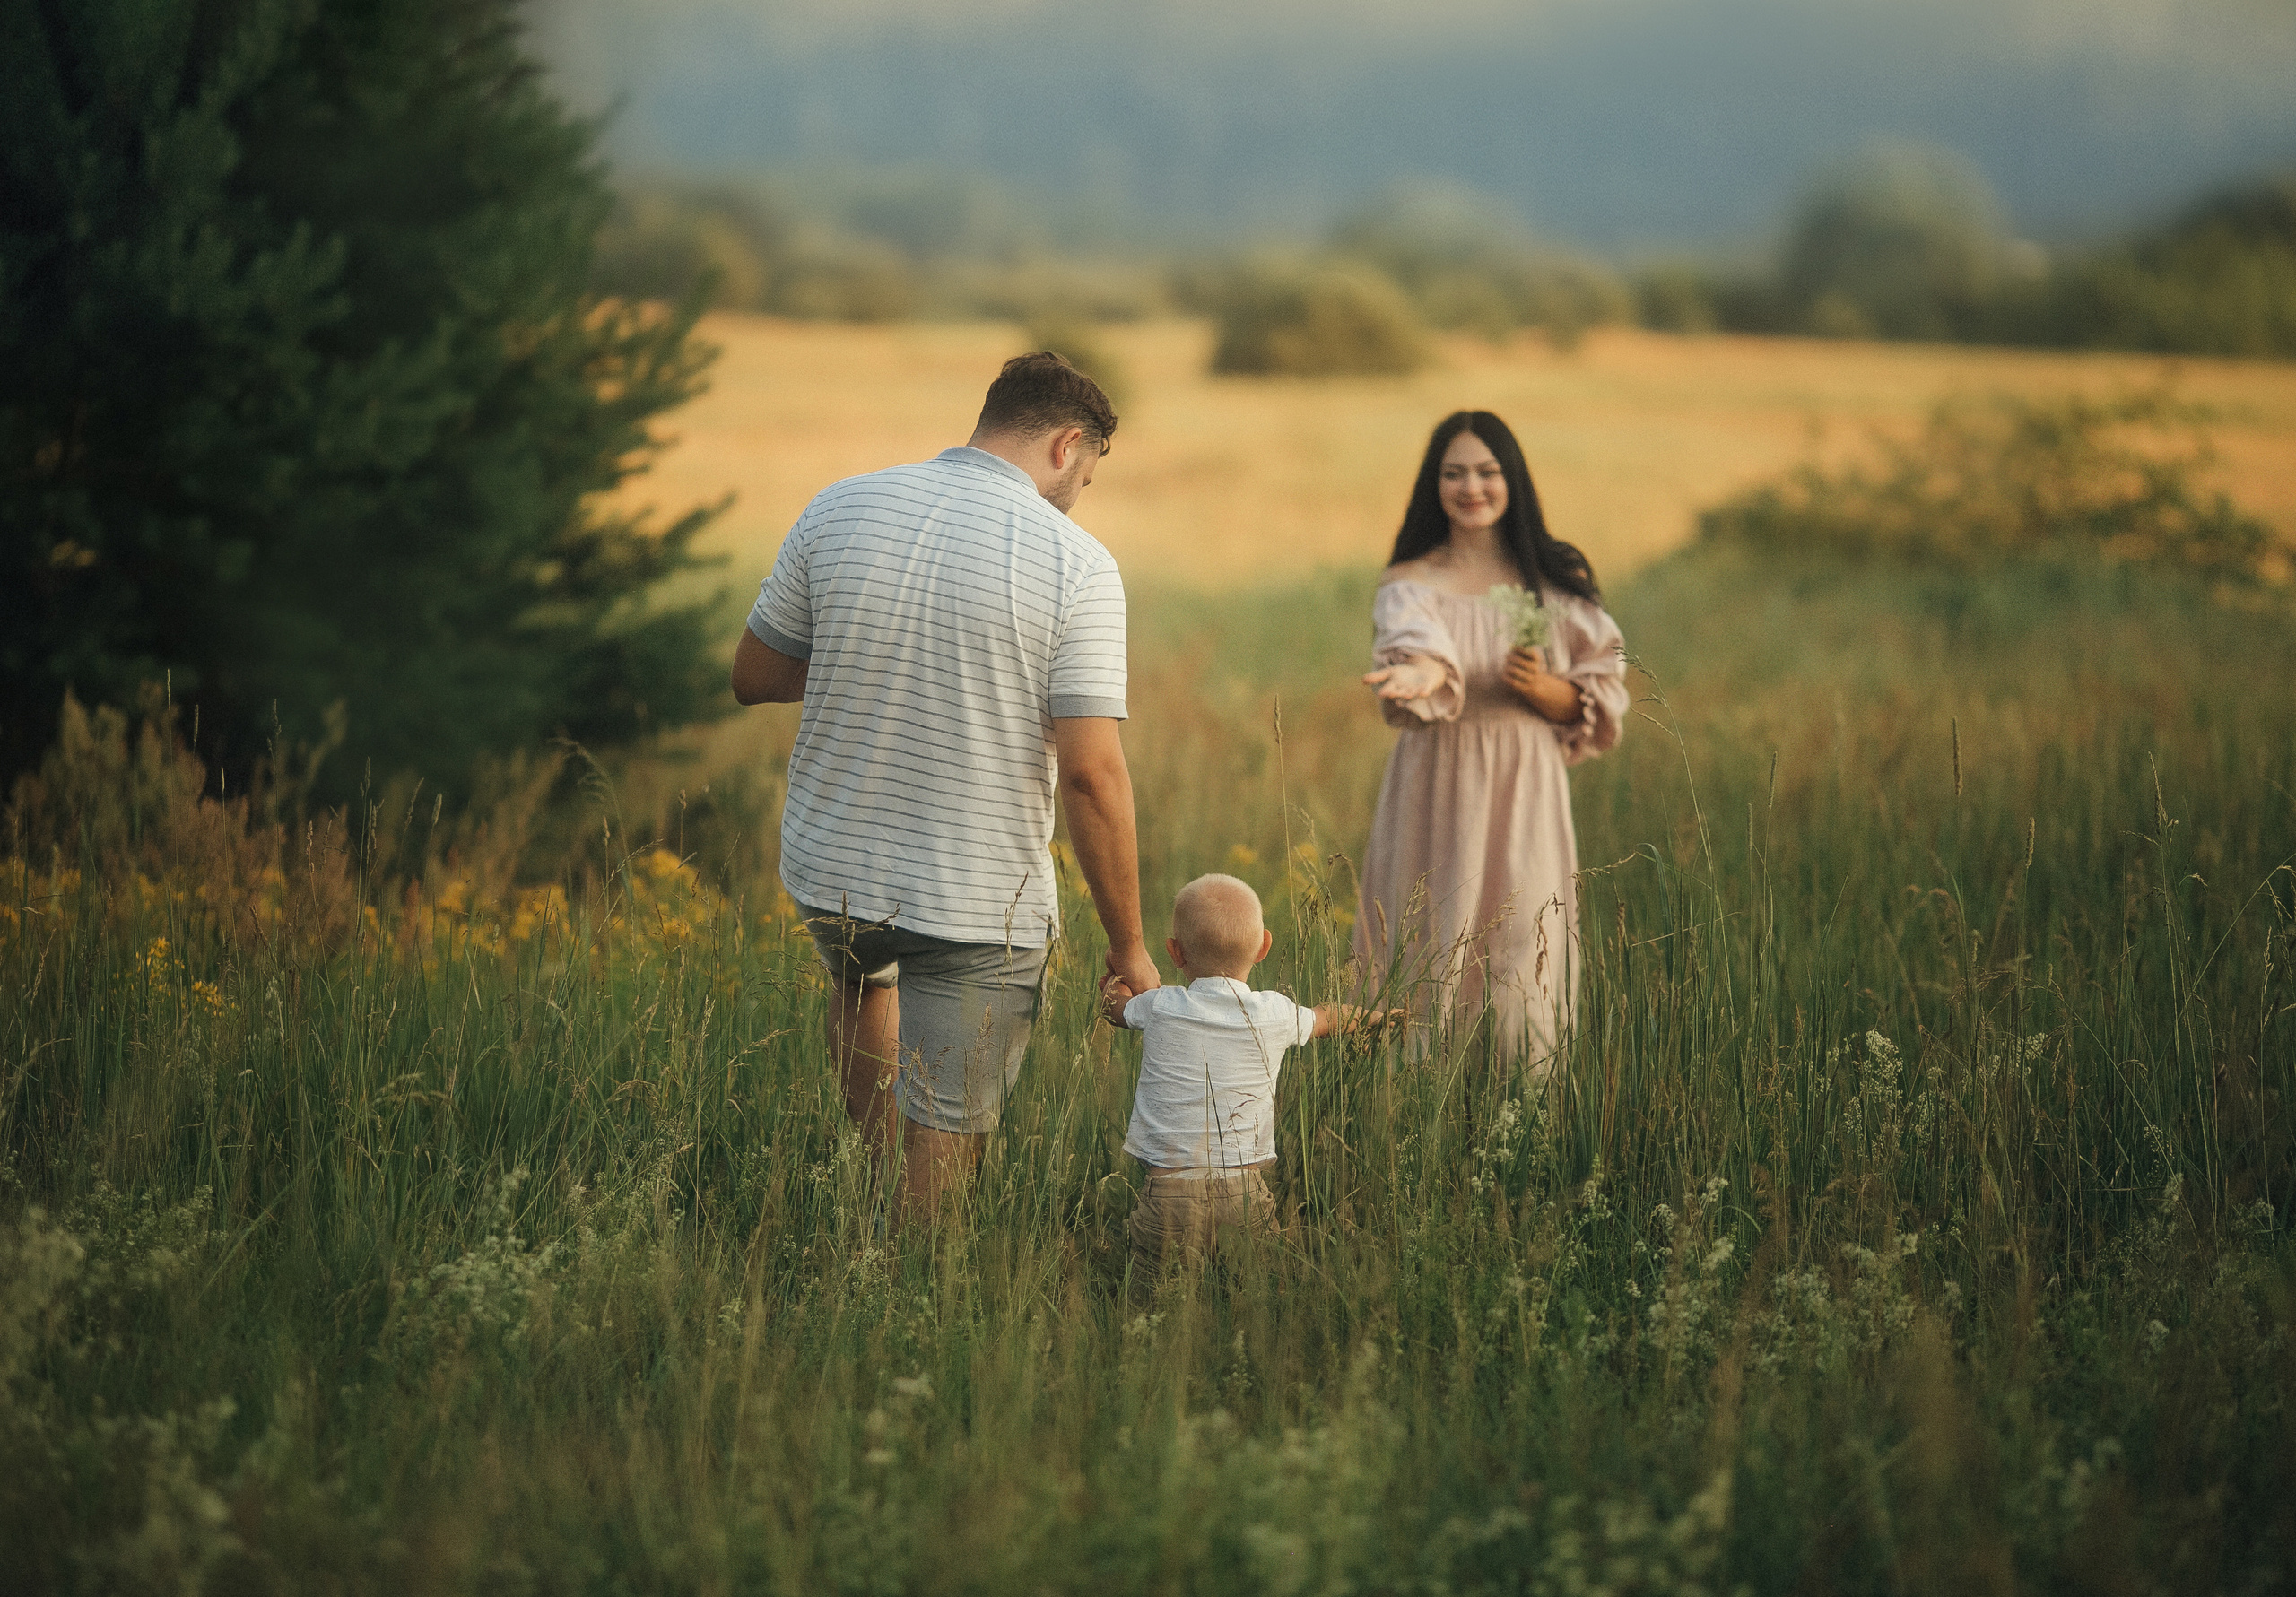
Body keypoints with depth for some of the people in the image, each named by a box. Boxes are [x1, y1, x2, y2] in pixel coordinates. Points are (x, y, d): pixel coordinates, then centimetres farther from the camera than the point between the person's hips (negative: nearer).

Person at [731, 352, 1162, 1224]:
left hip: (830, 872, 4)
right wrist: (1128, 946, -9)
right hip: (979, 904, -4)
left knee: (862, 979, 38)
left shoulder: (838, 510, -4)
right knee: (947, 1147, 9)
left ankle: (884, 1174, 43)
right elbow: (1092, 773, -17)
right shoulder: (1076, 564, -14)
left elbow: (753, 677, 5)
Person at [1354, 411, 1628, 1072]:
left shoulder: (1556, 581, 8)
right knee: (1434, 960, -3)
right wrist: (1417, 675, -45)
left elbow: (1603, 695, 8)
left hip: (1525, 794, 1)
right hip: (1439, 794, -1)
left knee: (1524, 964, -1)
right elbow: (1419, 649, -22)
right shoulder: (1410, 584, 1)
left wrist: (1543, 689, -12)